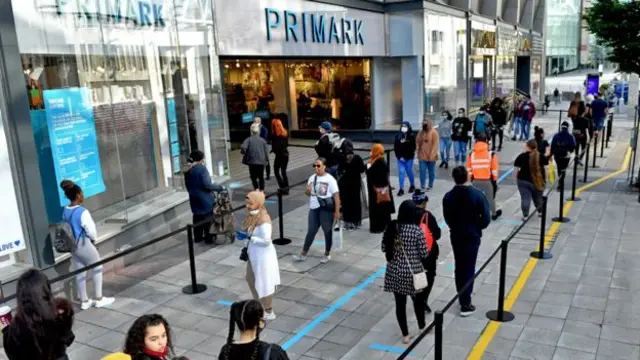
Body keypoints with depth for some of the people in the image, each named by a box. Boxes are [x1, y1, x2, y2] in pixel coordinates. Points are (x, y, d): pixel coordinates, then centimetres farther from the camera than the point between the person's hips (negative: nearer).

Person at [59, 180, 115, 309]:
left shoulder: (65, 211, 0)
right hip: (84, 245, -7)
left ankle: (84, 301, 25)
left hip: (72, 245, 7)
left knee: (80, 272, 16)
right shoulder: (82, 212, -24)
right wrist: (94, 239, 3)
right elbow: (91, 230, -18)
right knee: (97, 269, 10)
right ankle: (98, 299, 17)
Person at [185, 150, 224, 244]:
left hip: (194, 198, 7)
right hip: (204, 198, -7)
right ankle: (209, 238, 11)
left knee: (197, 217, 17)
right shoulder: (201, 168, -18)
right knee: (208, 218, 5)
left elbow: (188, 185, 13)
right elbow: (207, 185, -24)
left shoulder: (188, 170, 5)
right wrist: (219, 187, -16)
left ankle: (198, 237, 25)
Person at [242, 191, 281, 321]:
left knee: (264, 284, 7)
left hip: (263, 256, -9)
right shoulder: (253, 215, -1)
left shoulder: (263, 220, -28)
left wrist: (250, 238, -25)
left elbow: (266, 241, -28)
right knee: (250, 279, 24)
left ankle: (269, 312, 26)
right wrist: (247, 249, 14)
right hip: (254, 254, 10)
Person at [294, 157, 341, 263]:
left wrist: (337, 211, -15)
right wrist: (307, 190, -9)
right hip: (314, 208, 5)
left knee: (327, 231, 9)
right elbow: (308, 193, 16)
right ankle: (303, 254, 15)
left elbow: (336, 196, -12)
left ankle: (327, 255, 23)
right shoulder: (312, 178, 6)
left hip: (326, 209, -5)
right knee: (311, 231, 9)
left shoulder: (330, 179, -10)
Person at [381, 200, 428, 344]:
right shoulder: (417, 230, -17)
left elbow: (383, 248, 3)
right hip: (413, 272, -3)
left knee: (400, 303, 13)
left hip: (394, 271, 3)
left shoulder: (391, 227, -6)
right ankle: (422, 327, 42)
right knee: (418, 300, 21)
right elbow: (424, 254, -13)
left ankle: (405, 335, 22)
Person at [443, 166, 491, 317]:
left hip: (456, 236, 3)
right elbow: (486, 218, -13)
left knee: (459, 267, 16)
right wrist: (477, 227, 5)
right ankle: (465, 304, 2)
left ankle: (462, 298, 26)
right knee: (469, 268, 3)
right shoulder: (477, 195, -16)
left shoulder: (448, 196, -7)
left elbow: (447, 218, -1)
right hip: (472, 236, -3)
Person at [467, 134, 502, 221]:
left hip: (475, 180, 1)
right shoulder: (491, 154, -10)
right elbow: (495, 169, -5)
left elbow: (469, 169, 4)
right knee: (490, 197, 16)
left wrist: (471, 179, 15)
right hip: (487, 180, -1)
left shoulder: (472, 154, -3)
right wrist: (495, 180, 6)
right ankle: (494, 214, 35)